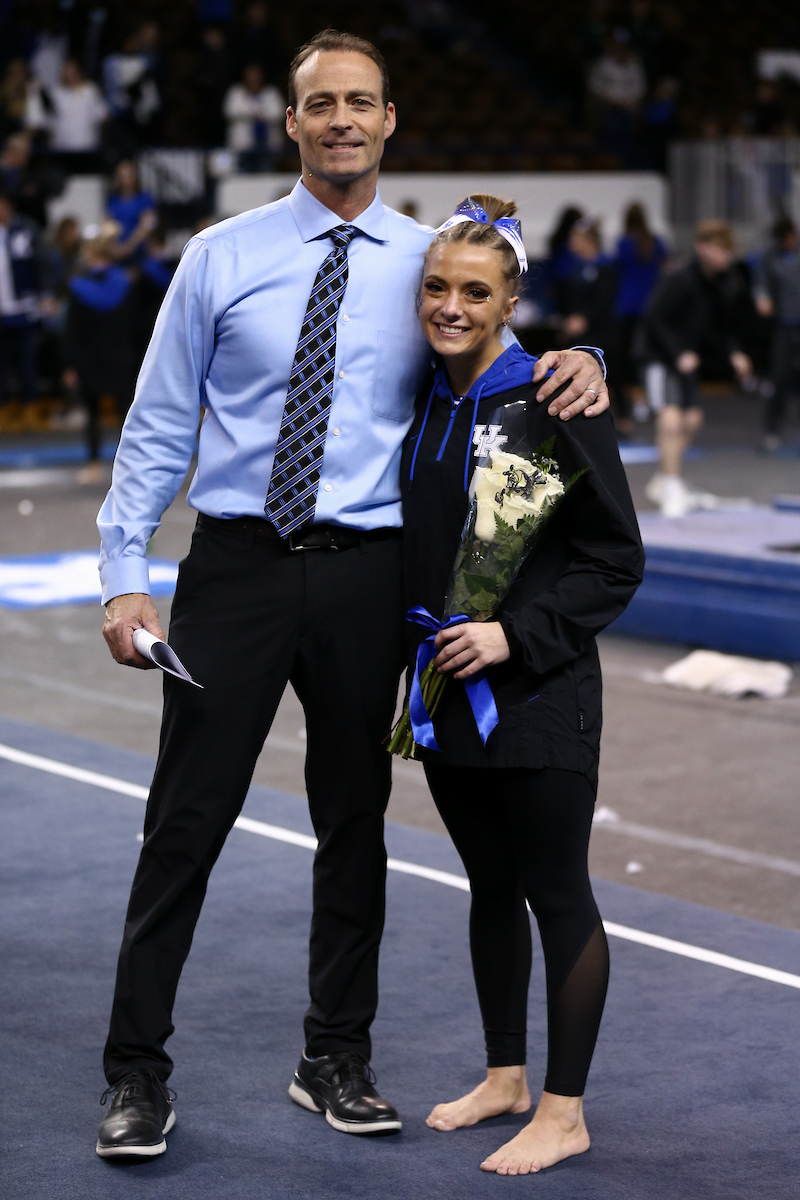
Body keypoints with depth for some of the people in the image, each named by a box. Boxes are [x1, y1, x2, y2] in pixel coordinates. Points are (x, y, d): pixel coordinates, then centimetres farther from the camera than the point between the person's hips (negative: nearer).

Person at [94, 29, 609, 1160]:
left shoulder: (429, 263, 6)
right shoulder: (221, 257, 2)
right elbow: (158, 427, 3)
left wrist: (573, 366, -10)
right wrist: (124, 574, -5)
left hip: (364, 570, 2)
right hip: (236, 563, -2)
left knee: (354, 820, 11)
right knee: (187, 815, -1)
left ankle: (336, 1062, 25)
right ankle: (137, 1073, 9)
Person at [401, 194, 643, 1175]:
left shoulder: (554, 405, -13)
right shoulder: (424, 404, 6)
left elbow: (615, 561, -11)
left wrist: (516, 635, -18)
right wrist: (418, 647, 9)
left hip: (537, 693, -7)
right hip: (445, 689, 7)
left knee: (557, 895, 2)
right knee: (490, 886, 18)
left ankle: (564, 1112, 12)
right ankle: (504, 1075, 32)